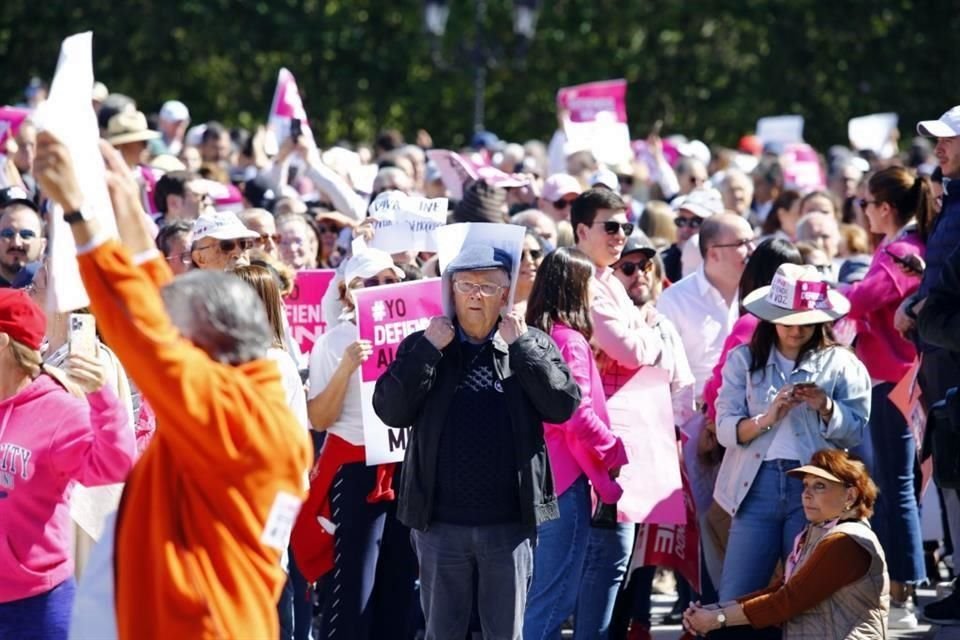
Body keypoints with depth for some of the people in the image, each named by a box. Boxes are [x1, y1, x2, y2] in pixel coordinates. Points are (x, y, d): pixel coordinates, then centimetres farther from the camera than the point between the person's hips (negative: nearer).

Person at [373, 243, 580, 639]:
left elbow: (564, 404, -7)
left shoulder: (532, 346, 6)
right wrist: (428, 349, -10)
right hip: (441, 523, 0)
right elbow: (390, 411, -5)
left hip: (509, 524, 0)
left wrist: (521, 347, -10)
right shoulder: (423, 348, 7)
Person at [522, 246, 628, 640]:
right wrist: (617, 451, -4)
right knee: (557, 595, -5)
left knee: (539, 592, 15)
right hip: (566, 477, -8)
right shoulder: (570, 341, -13)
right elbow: (580, 416, -18)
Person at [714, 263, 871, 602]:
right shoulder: (744, 361, 11)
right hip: (757, 484, 1)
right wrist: (767, 418, -16)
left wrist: (825, 408, -16)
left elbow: (855, 431, 2)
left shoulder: (839, 364, 9)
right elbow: (726, 430, 1)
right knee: (734, 598, -3)